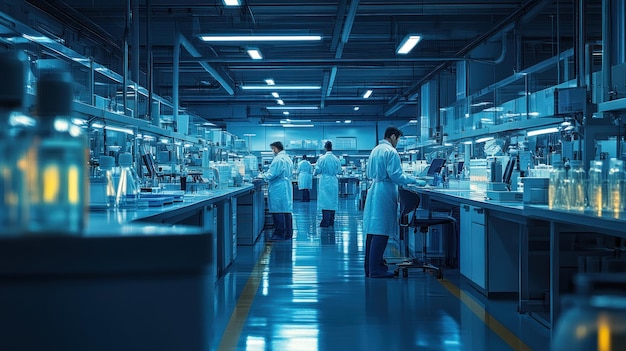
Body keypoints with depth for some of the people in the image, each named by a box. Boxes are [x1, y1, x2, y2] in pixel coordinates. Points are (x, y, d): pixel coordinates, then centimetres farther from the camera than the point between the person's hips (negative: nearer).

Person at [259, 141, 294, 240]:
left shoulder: (278, 159, -15)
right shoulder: (288, 159, 14)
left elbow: (271, 175, -18)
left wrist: (262, 176, 1)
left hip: (278, 189, -9)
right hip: (287, 188, 9)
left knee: (278, 212, -5)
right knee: (287, 211, 11)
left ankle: (279, 234, -2)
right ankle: (288, 233, 15)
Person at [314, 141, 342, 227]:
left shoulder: (322, 158, -11)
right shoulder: (336, 159, -2)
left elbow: (317, 170, -7)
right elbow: (339, 171, 4)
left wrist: (314, 173, 15)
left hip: (324, 182, -3)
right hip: (334, 182, 3)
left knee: (325, 201, -1)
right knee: (333, 201, 10)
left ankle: (325, 222, -6)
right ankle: (331, 221, 14)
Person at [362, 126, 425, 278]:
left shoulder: (375, 150, 16)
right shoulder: (391, 152, -11)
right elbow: (396, 175, -16)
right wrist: (415, 181, -10)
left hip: (373, 191, 9)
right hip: (385, 193, -9)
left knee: (372, 231, 11)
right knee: (381, 232, -7)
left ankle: (370, 267, 17)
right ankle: (375, 270, -7)